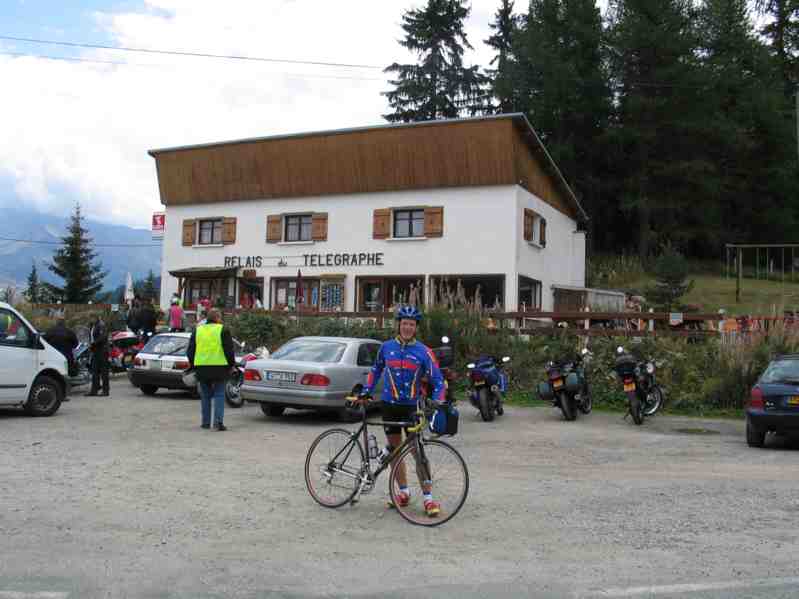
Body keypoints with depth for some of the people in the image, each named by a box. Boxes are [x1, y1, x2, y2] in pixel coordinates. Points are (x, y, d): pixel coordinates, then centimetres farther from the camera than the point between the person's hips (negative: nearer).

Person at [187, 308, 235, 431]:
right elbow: (229, 350, -6)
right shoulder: (223, 330, -4)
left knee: (205, 395, 14)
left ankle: (206, 422, 17)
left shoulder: (197, 330, 9)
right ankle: (218, 421, -8)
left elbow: (190, 351, 12)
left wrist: (193, 365, 22)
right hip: (219, 368, -4)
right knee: (219, 395, 2)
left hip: (202, 369, 4)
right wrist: (232, 364, 6)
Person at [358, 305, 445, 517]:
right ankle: (404, 492, 23)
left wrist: (437, 402, -18)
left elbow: (438, 380, -5)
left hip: (412, 406, -3)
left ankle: (429, 498, -3)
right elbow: (376, 370, 18)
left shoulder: (423, 352, -5)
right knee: (395, 449, 9)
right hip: (389, 405, 3)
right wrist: (366, 392, 10)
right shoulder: (387, 347, 2)